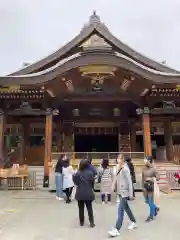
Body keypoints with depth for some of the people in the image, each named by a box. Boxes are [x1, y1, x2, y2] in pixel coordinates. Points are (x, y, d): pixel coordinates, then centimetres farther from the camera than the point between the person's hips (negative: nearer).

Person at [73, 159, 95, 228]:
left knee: (81, 208, 14)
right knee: (89, 208, 13)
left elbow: (75, 182, -5)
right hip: (88, 193, 1)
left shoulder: (77, 173, -14)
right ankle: (91, 222, 13)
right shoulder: (90, 173, -11)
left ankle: (81, 222, 24)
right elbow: (93, 182, -3)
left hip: (80, 193, 0)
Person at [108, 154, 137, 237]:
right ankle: (133, 222, 38)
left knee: (120, 209, -7)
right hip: (121, 191, 9)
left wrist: (131, 193, -16)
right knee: (126, 207, 20)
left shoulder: (125, 169, -16)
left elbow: (129, 181, -17)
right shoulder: (119, 169, 7)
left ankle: (117, 229, -3)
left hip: (125, 192, -9)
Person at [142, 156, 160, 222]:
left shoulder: (153, 169, -11)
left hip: (151, 186, -5)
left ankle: (151, 216, 20)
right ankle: (156, 208, 42)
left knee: (150, 201, 4)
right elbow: (142, 178, 5)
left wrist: (152, 179, -26)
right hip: (145, 186, 5)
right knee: (147, 201, 15)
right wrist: (143, 187, 1)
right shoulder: (144, 169, 1)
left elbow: (157, 178, -11)